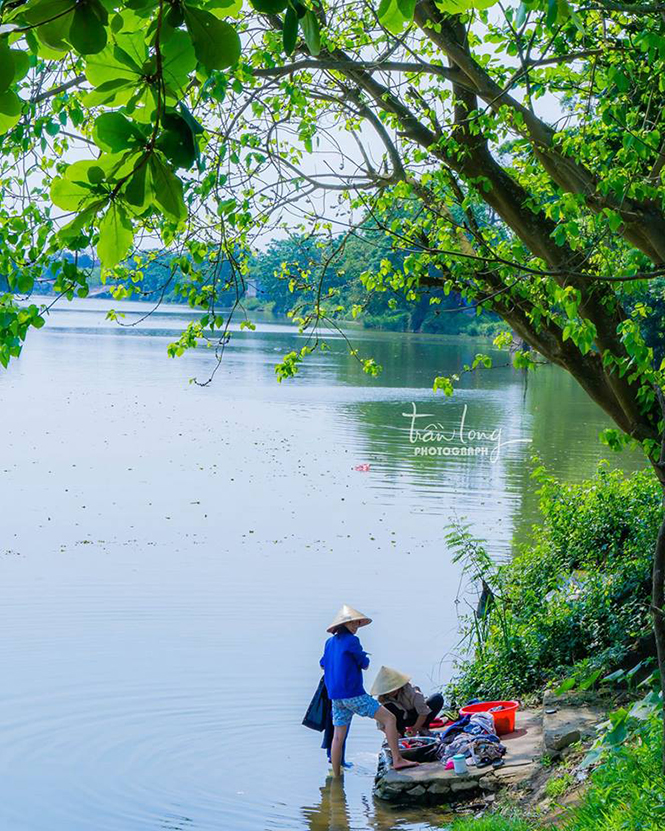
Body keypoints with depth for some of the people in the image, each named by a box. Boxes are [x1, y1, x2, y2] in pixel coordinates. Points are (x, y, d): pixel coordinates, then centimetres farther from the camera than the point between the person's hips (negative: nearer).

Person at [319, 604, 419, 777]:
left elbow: (323, 665, 24)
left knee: (338, 737, 12)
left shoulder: (330, 643, 13)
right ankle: (397, 760, -14)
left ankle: (336, 777, 15)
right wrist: (364, 658, 17)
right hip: (353, 694, -8)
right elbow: (364, 664, -3)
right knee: (389, 718, -6)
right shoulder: (351, 640, -11)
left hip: (335, 696, 8)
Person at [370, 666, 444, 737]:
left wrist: (414, 730, -25)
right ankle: (401, 731, -8)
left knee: (438, 698, -26)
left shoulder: (409, 690, -29)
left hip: (416, 718, -1)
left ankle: (423, 728, -9)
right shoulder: (382, 698, -20)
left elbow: (423, 713, -27)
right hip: (403, 719, 1)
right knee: (388, 707, -32)